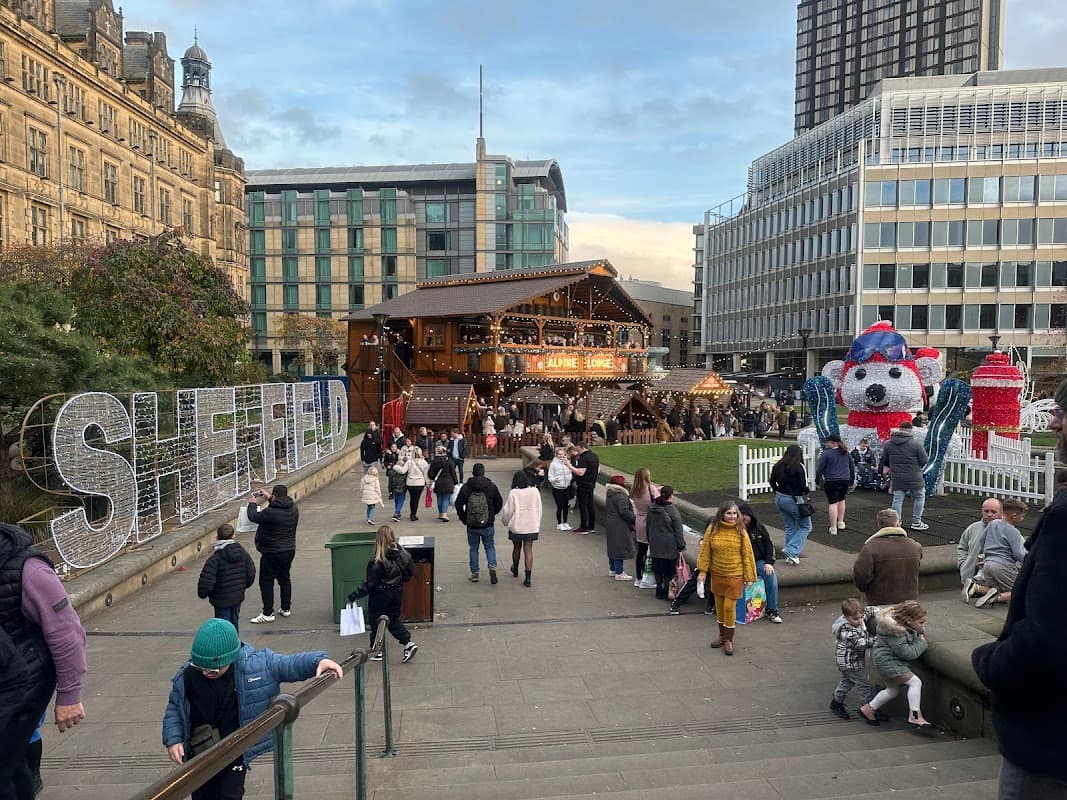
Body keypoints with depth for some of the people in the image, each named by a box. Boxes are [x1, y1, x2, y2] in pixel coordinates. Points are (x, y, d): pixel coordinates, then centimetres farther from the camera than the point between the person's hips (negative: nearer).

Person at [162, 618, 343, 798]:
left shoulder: (254, 665, -20)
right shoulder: (187, 675, -14)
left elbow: (290, 664, -13)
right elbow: (174, 708, 2)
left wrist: (318, 661, -26)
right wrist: (173, 739, -7)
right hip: (198, 755, 2)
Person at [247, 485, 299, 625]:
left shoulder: (270, 512, -23)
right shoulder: (293, 509, -1)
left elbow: (253, 517, -9)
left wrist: (252, 504, 9)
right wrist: (269, 499, 25)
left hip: (272, 553, -7)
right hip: (289, 550, 7)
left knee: (266, 581, 3)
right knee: (284, 578, 19)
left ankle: (268, 613, 5)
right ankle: (286, 608, 26)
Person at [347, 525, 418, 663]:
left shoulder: (377, 562, -27)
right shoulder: (402, 554, -12)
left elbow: (369, 584, -21)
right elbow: (411, 571, 1)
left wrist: (354, 596, -9)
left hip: (381, 595, -6)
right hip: (397, 591, 6)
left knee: (375, 621, 15)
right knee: (394, 619, 22)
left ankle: (378, 651, 25)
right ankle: (409, 643, 10)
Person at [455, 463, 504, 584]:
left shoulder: (466, 487, -5)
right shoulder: (491, 486, -4)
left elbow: (458, 504, -2)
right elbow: (499, 503, 1)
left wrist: (463, 518, 10)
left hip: (471, 525, 0)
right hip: (488, 525, 0)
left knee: (473, 548, 13)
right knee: (490, 547, 14)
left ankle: (474, 573, 14)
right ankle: (492, 567, -7)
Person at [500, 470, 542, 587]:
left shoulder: (513, 493, -12)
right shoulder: (535, 491, -3)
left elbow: (508, 510, -6)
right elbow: (539, 509, 6)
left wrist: (505, 521, 14)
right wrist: (537, 523, 19)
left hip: (516, 526, -1)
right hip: (531, 526, 2)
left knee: (516, 548, 18)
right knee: (528, 550, 2)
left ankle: (515, 570, 40)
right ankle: (528, 577, -5)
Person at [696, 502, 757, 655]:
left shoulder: (741, 532, -9)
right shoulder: (712, 530, -7)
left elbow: (747, 555, -4)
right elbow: (705, 551, -1)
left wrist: (749, 577, -4)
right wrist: (702, 571, -3)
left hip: (735, 575, -2)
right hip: (717, 574, 2)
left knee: (729, 606, -3)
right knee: (719, 605, 14)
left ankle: (729, 640, 15)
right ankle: (722, 635, 33)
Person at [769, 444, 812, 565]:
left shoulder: (778, 465, 1)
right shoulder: (799, 467, -16)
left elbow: (772, 482, 8)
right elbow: (804, 486, -15)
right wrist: (804, 492, 5)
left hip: (779, 498, 6)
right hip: (794, 499, -6)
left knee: (789, 527, 18)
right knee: (806, 527, 8)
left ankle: (790, 555, 20)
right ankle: (792, 551, -5)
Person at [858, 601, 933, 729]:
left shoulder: (906, 626, -1)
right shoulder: (895, 632, -29)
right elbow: (907, 653, -25)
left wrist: (921, 635, 1)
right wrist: (921, 642, -13)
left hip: (889, 660, 10)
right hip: (887, 660, -10)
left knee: (893, 690, 19)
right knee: (915, 682, -15)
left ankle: (867, 709, 30)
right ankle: (915, 717, -11)